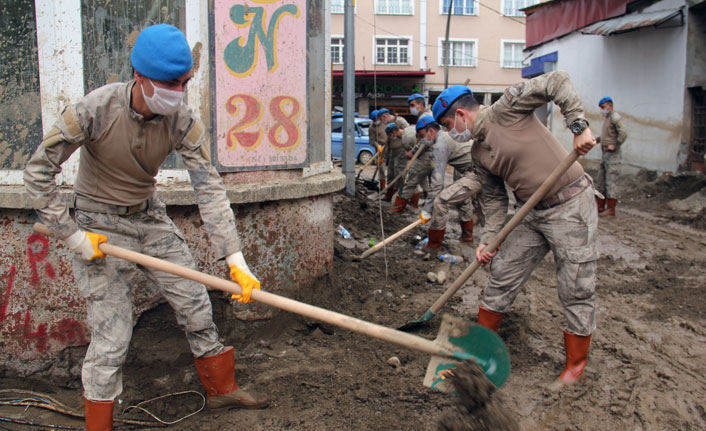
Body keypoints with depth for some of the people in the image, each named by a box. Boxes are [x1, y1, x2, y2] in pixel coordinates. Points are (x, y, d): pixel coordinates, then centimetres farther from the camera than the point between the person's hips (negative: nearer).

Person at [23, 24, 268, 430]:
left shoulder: (183, 121, -15)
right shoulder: (96, 109, -24)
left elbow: (209, 188, -18)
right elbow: (38, 170, -15)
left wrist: (235, 258, -25)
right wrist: (71, 235, -17)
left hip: (152, 218, 4)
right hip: (101, 227, -4)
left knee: (196, 305, 10)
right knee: (112, 338, -4)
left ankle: (222, 388, 32)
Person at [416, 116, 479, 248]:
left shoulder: (440, 145, -12)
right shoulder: (448, 134, 18)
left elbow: (437, 180, -15)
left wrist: (427, 209, -12)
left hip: (475, 176, -11)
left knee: (440, 200, -13)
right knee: (462, 197, 34)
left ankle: (433, 245, -4)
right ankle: (467, 235, 51)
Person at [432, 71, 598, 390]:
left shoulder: (505, 109, -12)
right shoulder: (478, 153, 10)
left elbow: (558, 82, -15)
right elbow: (494, 198, 11)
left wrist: (578, 126, -23)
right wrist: (488, 239, 1)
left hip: (571, 205, -8)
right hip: (533, 213, 8)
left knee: (576, 291, 0)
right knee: (502, 275, 10)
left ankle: (575, 367, 15)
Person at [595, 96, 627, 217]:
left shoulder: (615, 117, -10)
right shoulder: (607, 118, 19)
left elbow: (623, 133, -22)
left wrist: (615, 145, -18)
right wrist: (596, 140, 17)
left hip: (612, 155, -10)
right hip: (605, 154, 10)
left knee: (611, 182, -9)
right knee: (601, 181, 11)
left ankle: (611, 209, -7)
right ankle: (600, 207, 16)